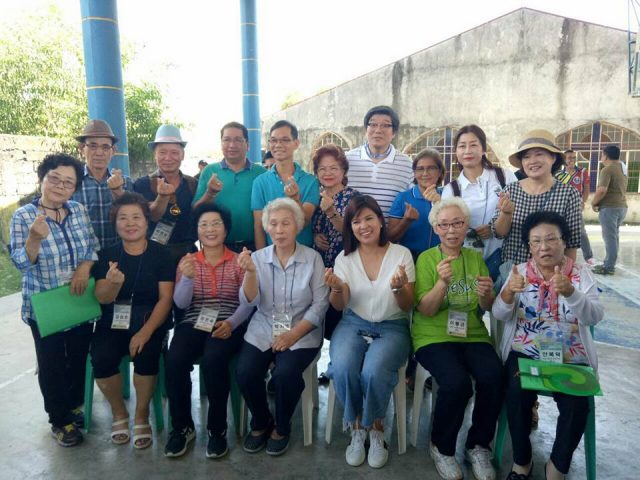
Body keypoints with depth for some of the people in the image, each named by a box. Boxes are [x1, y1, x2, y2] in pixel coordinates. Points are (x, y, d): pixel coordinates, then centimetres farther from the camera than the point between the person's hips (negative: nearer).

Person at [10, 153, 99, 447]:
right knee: (52, 364, 10)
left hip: (81, 302, 4)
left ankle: (75, 405, 41)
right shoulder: (23, 216, -12)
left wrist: (85, 266, -15)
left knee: (79, 357, 18)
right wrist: (35, 238, -35)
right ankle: (60, 420, 28)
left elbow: (94, 246, 4)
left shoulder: (79, 211, -1)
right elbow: (21, 263, -17)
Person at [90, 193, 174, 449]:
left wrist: (145, 332, -21)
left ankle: (141, 416, 0)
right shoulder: (107, 255, 3)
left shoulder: (160, 253, -4)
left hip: (150, 319, -2)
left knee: (145, 355, -28)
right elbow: (102, 299, -4)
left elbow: (166, 298, -9)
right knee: (101, 359, -23)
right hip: (113, 320, 2)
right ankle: (119, 413, 7)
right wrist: (113, 282, -28)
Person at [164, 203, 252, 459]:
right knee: (174, 361, -27)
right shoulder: (187, 261, 12)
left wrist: (231, 323, -22)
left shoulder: (239, 261, 5)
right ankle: (182, 426, -3)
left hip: (228, 326, -2)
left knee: (213, 360, -33)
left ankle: (217, 429, -10)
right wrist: (188, 278, -18)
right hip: (193, 324, 3)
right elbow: (181, 303, 1)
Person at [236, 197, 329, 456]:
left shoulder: (313, 258, -3)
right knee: (245, 372, -21)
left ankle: (281, 427, 6)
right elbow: (248, 302, -4)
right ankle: (260, 423, 12)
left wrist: (293, 335, -15)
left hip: (301, 333, -2)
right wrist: (250, 272, -22)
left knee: (285, 373, -27)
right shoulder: (258, 257, 3)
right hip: (262, 331, 2)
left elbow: (320, 304, -6)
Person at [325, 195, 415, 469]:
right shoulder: (344, 258, 3)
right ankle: (357, 427, 0)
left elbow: (407, 307, -1)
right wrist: (336, 288, -22)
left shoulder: (401, 254, -2)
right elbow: (339, 306, 0)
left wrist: (398, 287, -24)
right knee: (342, 369, -28)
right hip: (353, 325, 2)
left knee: (373, 372, -31)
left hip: (391, 328, -1)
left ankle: (376, 428, 0)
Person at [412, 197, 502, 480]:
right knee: (457, 382, -29)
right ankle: (441, 447, 0)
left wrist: (486, 295, -14)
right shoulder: (426, 259, -1)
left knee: (494, 377, -25)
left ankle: (478, 446, 1)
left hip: (473, 336, 4)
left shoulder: (476, 258, 10)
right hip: (434, 337, -3)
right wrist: (442, 282, -27)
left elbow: (486, 309, 9)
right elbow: (426, 310, -9)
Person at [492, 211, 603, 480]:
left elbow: (595, 317, -11)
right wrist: (508, 293, -29)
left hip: (570, 359, 0)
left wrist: (570, 292, -31)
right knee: (517, 393, -27)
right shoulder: (520, 272, 5)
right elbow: (500, 315, -6)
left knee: (577, 404, -25)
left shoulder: (581, 274, 4)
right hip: (525, 353, 0)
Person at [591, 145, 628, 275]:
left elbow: (602, 190, -24)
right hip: (621, 206, 9)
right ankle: (609, 263, 19)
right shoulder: (623, 169, 16)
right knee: (614, 236, 13)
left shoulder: (607, 169, -14)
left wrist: (594, 203, -8)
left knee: (610, 237, -7)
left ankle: (609, 267, -4)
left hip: (609, 207, -9)